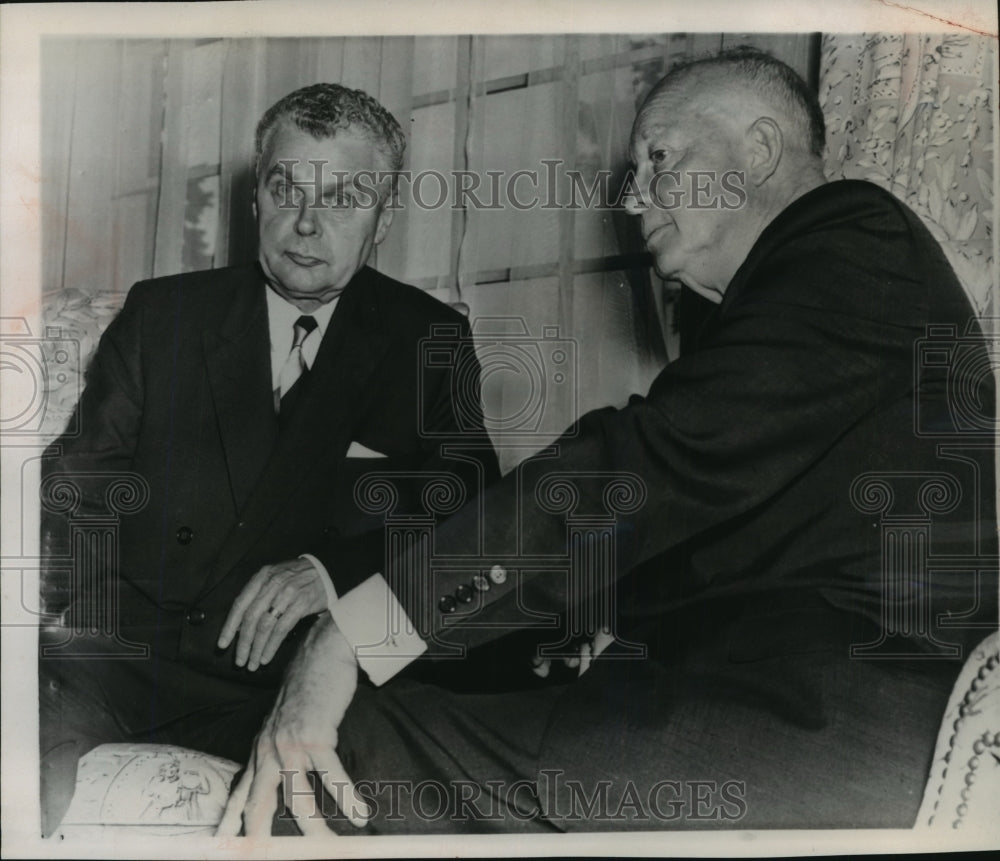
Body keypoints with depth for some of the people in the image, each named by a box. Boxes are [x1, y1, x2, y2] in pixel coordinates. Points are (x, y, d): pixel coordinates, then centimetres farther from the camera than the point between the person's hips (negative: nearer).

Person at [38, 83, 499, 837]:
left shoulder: (427, 342, 10)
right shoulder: (161, 314, 15)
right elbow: (79, 479, 11)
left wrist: (332, 570, -17)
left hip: (292, 678, 1)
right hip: (125, 651, 0)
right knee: (41, 781, -28)